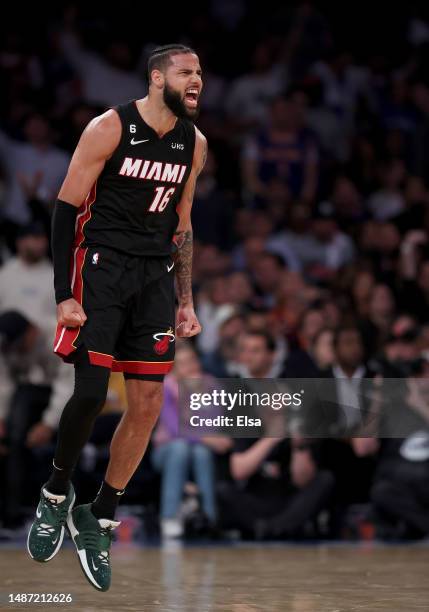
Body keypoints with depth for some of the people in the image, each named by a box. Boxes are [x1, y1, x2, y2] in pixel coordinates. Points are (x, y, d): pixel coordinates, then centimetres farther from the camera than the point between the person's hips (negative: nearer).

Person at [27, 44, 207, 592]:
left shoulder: (194, 143, 7)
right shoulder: (110, 128, -10)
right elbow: (66, 208, -9)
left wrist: (185, 301, 14)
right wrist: (64, 295, -15)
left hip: (155, 274, 6)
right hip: (101, 263, -6)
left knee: (148, 403, 0)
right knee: (90, 392, -16)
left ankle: (99, 521, 12)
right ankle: (55, 495, 10)